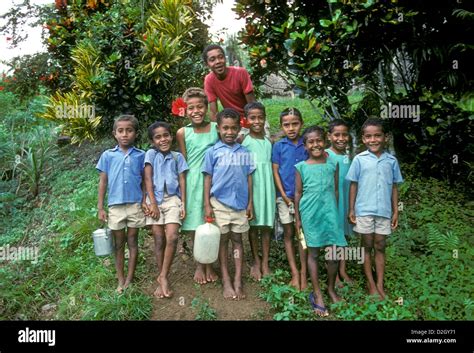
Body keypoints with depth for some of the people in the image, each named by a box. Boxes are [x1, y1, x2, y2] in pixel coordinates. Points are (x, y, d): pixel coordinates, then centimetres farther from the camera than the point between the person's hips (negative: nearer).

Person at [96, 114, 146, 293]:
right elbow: (103, 182, 3)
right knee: (119, 243, 11)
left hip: (135, 205, -1)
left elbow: (144, 181, 4)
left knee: (132, 241, 9)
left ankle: (129, 279, 19)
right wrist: (100, 207, 1)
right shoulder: (107, 155, 1)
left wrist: (144, 202, -3)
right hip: (115, 206, 1)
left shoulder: (140, 155, 0)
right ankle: (120, 280, 22)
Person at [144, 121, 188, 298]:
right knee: (159, 240, 2)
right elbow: (148, 179, -1)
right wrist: (152, 203, -9)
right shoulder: (151, 154, 5)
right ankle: (162, 278, 15)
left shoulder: (177, 157, 9)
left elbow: (182, 181, 7)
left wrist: (183, 203, -2)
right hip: (155, 199, 0)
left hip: (172, 199, 1)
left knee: (172, 238, -15)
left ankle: (163, 276, -2)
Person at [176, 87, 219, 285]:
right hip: (193, 183, 0)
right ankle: (199, 265, 26)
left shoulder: (217, 128, 0)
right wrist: (182, 190, -2)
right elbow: (183, 164, 1)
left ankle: (209, 264, 26)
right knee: (195, 226, 8)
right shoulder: (182, 133, -2)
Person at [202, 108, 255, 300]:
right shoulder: (212, 152, -2)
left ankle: (238, 281, 17)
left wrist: (250, 203, 5)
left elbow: (249, 178, 7)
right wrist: (207, 204, -5)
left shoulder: (245, 152, 4)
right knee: (223, 241, 9)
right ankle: (226, 281, 18)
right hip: (220, 203, -2)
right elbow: (207, 178, -1)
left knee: (237, 240, 10)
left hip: (240, 203, 2)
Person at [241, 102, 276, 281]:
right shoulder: (244, 141, -5)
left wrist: (275, 192, 6)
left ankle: (265, 263, 18)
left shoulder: (269, 142, 6)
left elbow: (272, 168, 9)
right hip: (252, 187, -3)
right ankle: (256, 261, 21)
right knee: (253, 225, 7)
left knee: (266, 225, 8)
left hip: (268, 188, 3)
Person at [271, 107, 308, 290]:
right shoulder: (279, 146, -2)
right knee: (288, 233, 6)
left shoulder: (307, 145, -1)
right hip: (285, 196, 0)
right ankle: (294, 272, 15)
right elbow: (275, 172, -2)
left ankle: (304, 272, 13)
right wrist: (284, 196, -7)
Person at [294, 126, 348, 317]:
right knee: (313, 253, 6)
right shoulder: (301, 167, -2)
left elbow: (336, 191, 9)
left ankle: (331, 289, 27)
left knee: (334, 252, 5)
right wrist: (297, 218, 3)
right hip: (310, 214, -1)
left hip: (329, 212, 2)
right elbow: (298, 193, 2)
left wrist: (336, 212, 9)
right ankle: (317, 294, 16)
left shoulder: (333, 164, 3)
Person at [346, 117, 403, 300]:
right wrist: (351, 209, -3)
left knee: (380, 247, 11)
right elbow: (353, 185, -1)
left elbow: (394, 187, 6)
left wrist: (396, 211, 6)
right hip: (364, 210, -2)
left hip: (384, 211, 2)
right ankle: (371, 284, 20)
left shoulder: (391, 160, 1)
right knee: (367, 247, 9)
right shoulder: (359, 159, -5)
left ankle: (380, 285, 19)